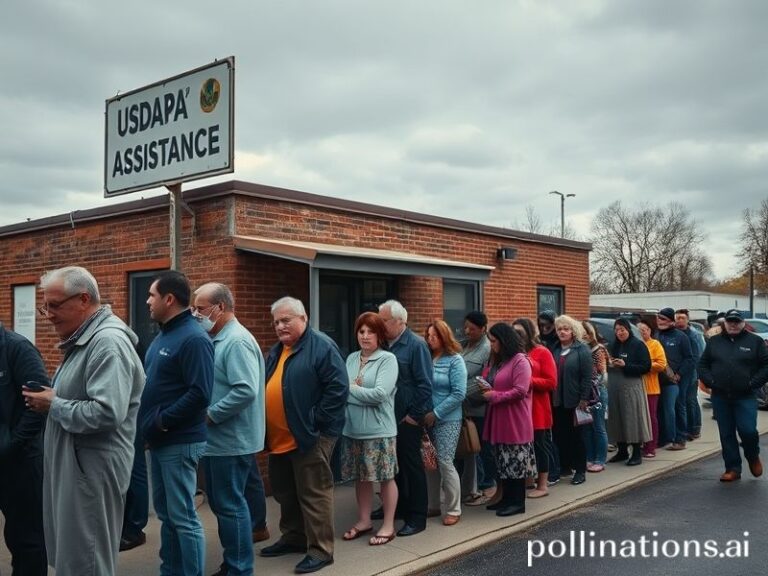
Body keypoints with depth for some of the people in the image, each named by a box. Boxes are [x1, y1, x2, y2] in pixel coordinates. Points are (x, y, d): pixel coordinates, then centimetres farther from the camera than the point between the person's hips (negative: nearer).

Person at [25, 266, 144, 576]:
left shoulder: (108, 342, -19)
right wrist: (49, 399, 5)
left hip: (93, 467, -10)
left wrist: (53, 405, -17)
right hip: (72, 464, 10)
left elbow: (107, 413, -29)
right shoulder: (82, 340, 14)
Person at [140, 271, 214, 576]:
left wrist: (162, 420, -19)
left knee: (182, 517, -1)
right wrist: (152, 424, 8)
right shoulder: (164, 334, 12)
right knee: (166, 513, 18)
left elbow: (200, 393, -24)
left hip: (179, 442, -9)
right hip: (160, 440, 9)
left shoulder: (193, 338, -17)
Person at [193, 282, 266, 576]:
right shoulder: (217, 340, 12)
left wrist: (210, 415, -19)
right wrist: (207, 415, 6)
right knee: (221, 503, 17)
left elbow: (246, 391, -27)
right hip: (218, 439, 10)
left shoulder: (237, 341, -18)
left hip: (231, 441, -10)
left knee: (230, 506, 0)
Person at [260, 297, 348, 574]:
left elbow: (338, 388, -18)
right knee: (285, 492, 18)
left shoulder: (322, 347, -12)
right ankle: (293, 537, 34)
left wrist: (316, 422, -18)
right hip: (279, 438, 9)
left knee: (313, 493, -2)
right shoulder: (277, 350, 15)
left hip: (309, 437, -9)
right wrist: (268, 430, 13)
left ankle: (320, 549, 8)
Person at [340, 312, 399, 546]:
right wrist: (357, 391, -16)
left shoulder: (388, 359, -9)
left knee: (386, 478, 6)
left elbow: (380, 395, -19)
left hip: (379, 430, -5)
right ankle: (363, 521, 29)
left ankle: (388, 526, 18)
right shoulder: (351, 358, 8)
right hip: (353, 429, 5)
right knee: (361, 477, 15)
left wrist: (350, 389, -10)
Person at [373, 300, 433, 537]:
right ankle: (397, 506, 32)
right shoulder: (384, 345, 8)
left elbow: (424, 384, -15)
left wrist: (415, 415, -15)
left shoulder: (416, 345, -11)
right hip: (387, 416, 6)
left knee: (411, 465, 2)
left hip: (407, 418, -6)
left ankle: (417, 517, 11)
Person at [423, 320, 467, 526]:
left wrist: (436, 413, -15)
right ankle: (433, 505, 24)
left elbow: (459, 393, -13)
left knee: (445, 463, -5)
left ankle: (454, 509, 8)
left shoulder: (455, 360, -7)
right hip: (427, 419, 5)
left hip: (447, 420, -5)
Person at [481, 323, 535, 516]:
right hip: (499, 419, 9)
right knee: (503, 461, 14)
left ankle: (517, 502, 7)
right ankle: (507, 498, 23)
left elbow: (520, 391, -21)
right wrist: (487, 390, 2)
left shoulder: (520, 361, -14)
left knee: (515, 461, -1)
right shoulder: (498, 360, 15)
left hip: (515, 420, -9)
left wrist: (494, 396, -17)